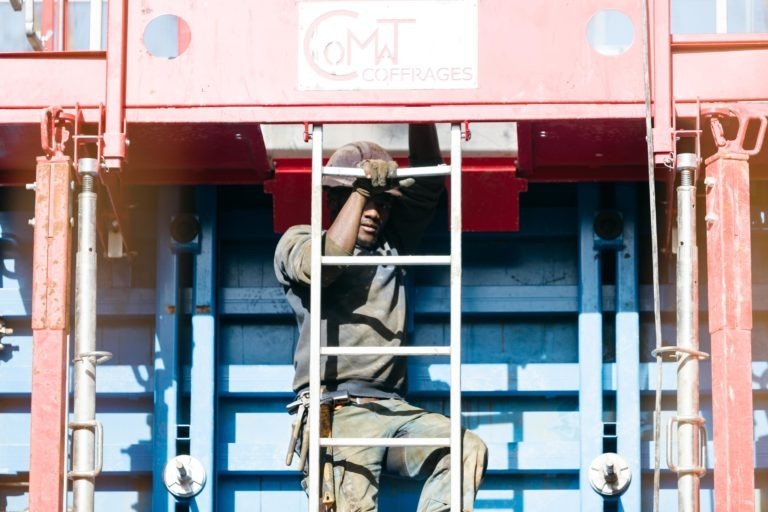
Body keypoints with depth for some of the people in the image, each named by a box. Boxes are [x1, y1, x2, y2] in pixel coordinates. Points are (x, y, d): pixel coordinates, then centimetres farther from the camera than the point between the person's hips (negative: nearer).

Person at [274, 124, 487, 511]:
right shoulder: (297, 242, 11)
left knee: (468, 451, -23)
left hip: (391, 408, 5)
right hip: (335, 412, -5)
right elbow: (324, 266, -12)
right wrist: (360, 189, -6)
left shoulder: (393, 243, 25)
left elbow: (426, 181, 18)